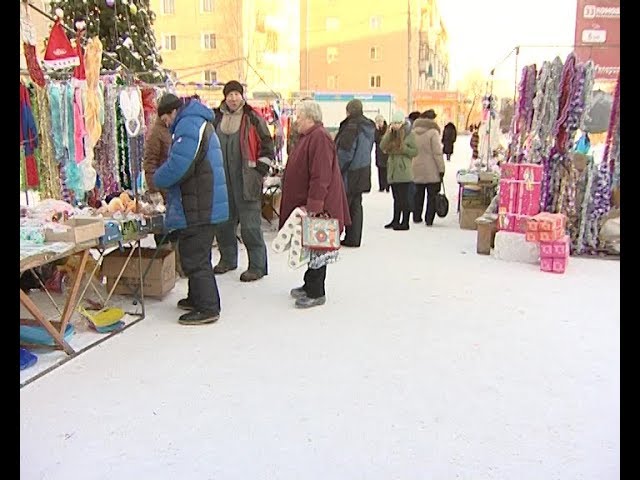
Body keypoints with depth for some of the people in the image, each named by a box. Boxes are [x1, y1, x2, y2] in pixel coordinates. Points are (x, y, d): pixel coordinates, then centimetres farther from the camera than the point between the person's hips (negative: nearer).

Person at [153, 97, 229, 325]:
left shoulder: (188, 126, -15)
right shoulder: (200, 123, 19)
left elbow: (177, 167, -25)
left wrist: (158, 179, -6)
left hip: (196, 209, -11)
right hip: (205, 206, 11)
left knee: (194, 259, -3)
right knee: (196, 255, 20)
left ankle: (207, 308, 4)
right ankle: (197, 298, 33)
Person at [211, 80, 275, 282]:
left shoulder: (253, 118, -2)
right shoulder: (216, 118, 12)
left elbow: (267, 146, -1)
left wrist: (260, 172, -7)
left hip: (246, 181, -5)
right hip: (222, 181, 6)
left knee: (250, 225, -6)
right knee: (223, 222, 14)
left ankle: (257, 266, 4)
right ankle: (228, 259, 31)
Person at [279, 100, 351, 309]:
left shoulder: (319, 138, -17)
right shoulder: (308, 136, 16)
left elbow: (321, 176, -25)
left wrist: (313, 205, -25)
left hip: (317, 207, -10)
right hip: (307, 204, 10)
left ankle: (316, 293, 6)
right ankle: (310, 285, 28)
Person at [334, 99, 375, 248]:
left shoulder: (352, 127, -18)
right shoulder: (370, 127, 9)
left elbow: (345, 153, -19)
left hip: (350, 173, -9)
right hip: (363, 172, 9)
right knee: (356, 206, 13)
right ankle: (354, 238, 18)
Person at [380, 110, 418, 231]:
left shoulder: (409, 134, -3)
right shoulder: (390, 134, 12)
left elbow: (415, 152, -5)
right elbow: (382, 147, -3)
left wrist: (403, 148, -19)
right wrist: (389, 134, -11)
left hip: (404, 170, -6)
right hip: (393, 170, 6)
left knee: (404, 197, -6)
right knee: (397, 197, 14)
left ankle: (405, 223, 0)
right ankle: (396, 220, 23)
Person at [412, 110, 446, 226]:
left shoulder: (413, 132, 4)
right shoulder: (433, 132, -12)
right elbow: (437, 153, -13)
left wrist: (411, 166, 15)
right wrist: (441, 169, -8)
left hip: (417, 169, 5)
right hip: (431, 170, -5)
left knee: (418, 194, 16)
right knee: (432, 195, 4)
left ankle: (417, 217, 22)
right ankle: (429, 220, 4)